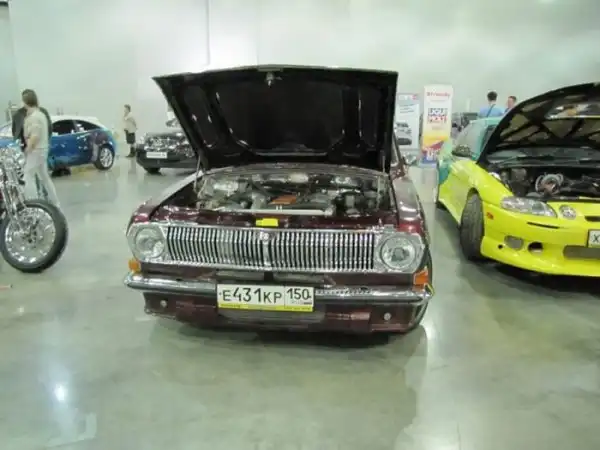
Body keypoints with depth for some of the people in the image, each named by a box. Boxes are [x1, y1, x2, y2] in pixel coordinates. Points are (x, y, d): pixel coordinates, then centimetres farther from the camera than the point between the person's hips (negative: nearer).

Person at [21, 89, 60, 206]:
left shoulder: (33, 116, -18)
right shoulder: (41, 113, 13)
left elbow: (35, 136, -24)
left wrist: (27, 149, -14)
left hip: (35, 150, -10)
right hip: (42, 149, 10)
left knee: (28, 177, -8)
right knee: (44, 177, 17)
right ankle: (54, 202, 22)